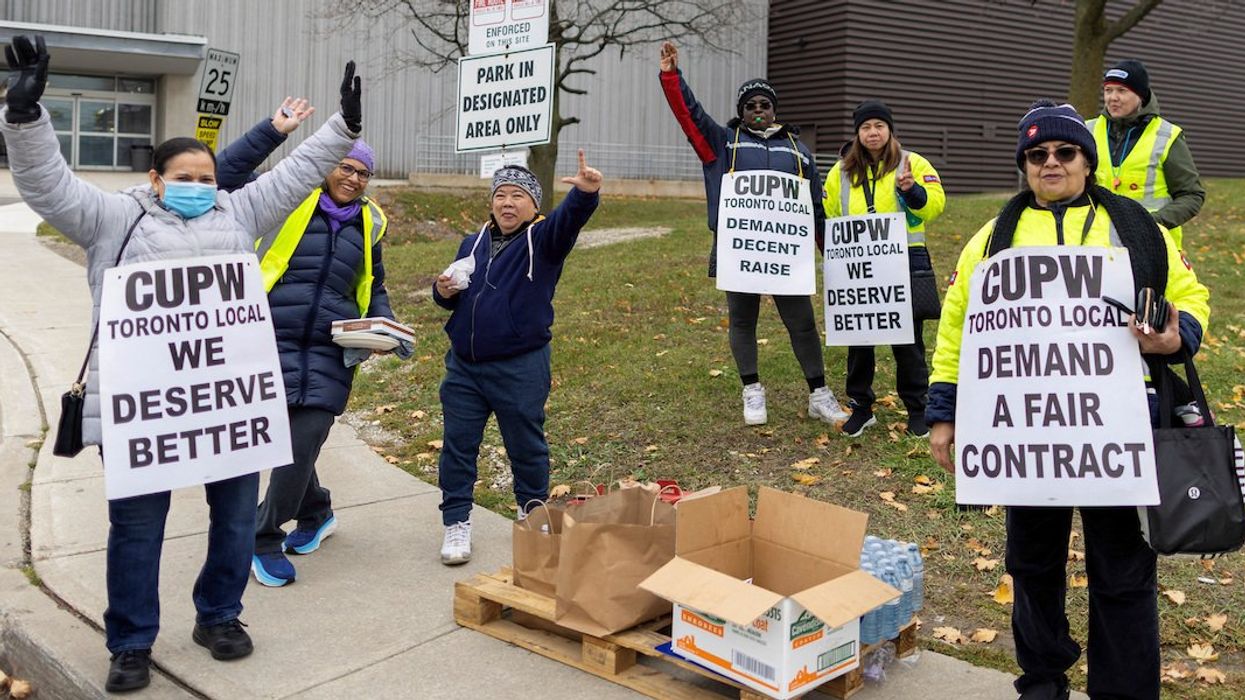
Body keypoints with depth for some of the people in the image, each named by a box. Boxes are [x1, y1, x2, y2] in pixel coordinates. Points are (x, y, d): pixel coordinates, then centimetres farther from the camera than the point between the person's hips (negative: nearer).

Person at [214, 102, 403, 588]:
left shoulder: (368, 222, 16)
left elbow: (373, 287, 26)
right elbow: (226, 173, -6)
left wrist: (386, 326, 9)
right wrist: (273, 131, -12)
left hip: (331, 353, 3)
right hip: (274, 343, -2)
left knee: (302, 447, -5)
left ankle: (265, 539, 15)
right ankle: (316, 513, 29)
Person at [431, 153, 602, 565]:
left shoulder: (543, 239, -5)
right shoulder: (474, 243, 12)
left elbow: (568, 219, -28)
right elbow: (453, 297, 22)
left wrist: (584, 193, -50)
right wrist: (444, 291, -2)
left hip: (520, 368, -4)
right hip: (464, 365, 5)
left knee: (526, 446, 10)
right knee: (457, 445, 7)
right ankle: (456, 523, 18)